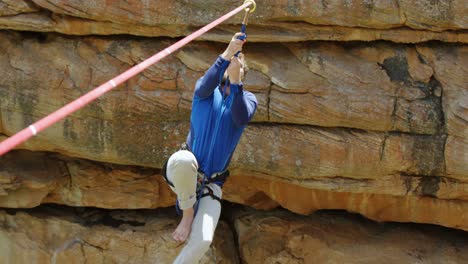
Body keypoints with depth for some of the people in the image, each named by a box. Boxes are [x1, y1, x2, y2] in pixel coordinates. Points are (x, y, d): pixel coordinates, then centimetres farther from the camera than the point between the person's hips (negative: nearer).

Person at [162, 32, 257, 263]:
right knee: (184, 159, -40)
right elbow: (206, 86, -19)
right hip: (181, 173, -1)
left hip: (210, 185, 1)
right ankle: (187, 213, -15)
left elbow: (241, 118, -15)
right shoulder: (207, 92, 7)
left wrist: (235, 81, -27)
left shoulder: (248, 98, 9)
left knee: (202, 242, -23)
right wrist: (227, 54, -30)